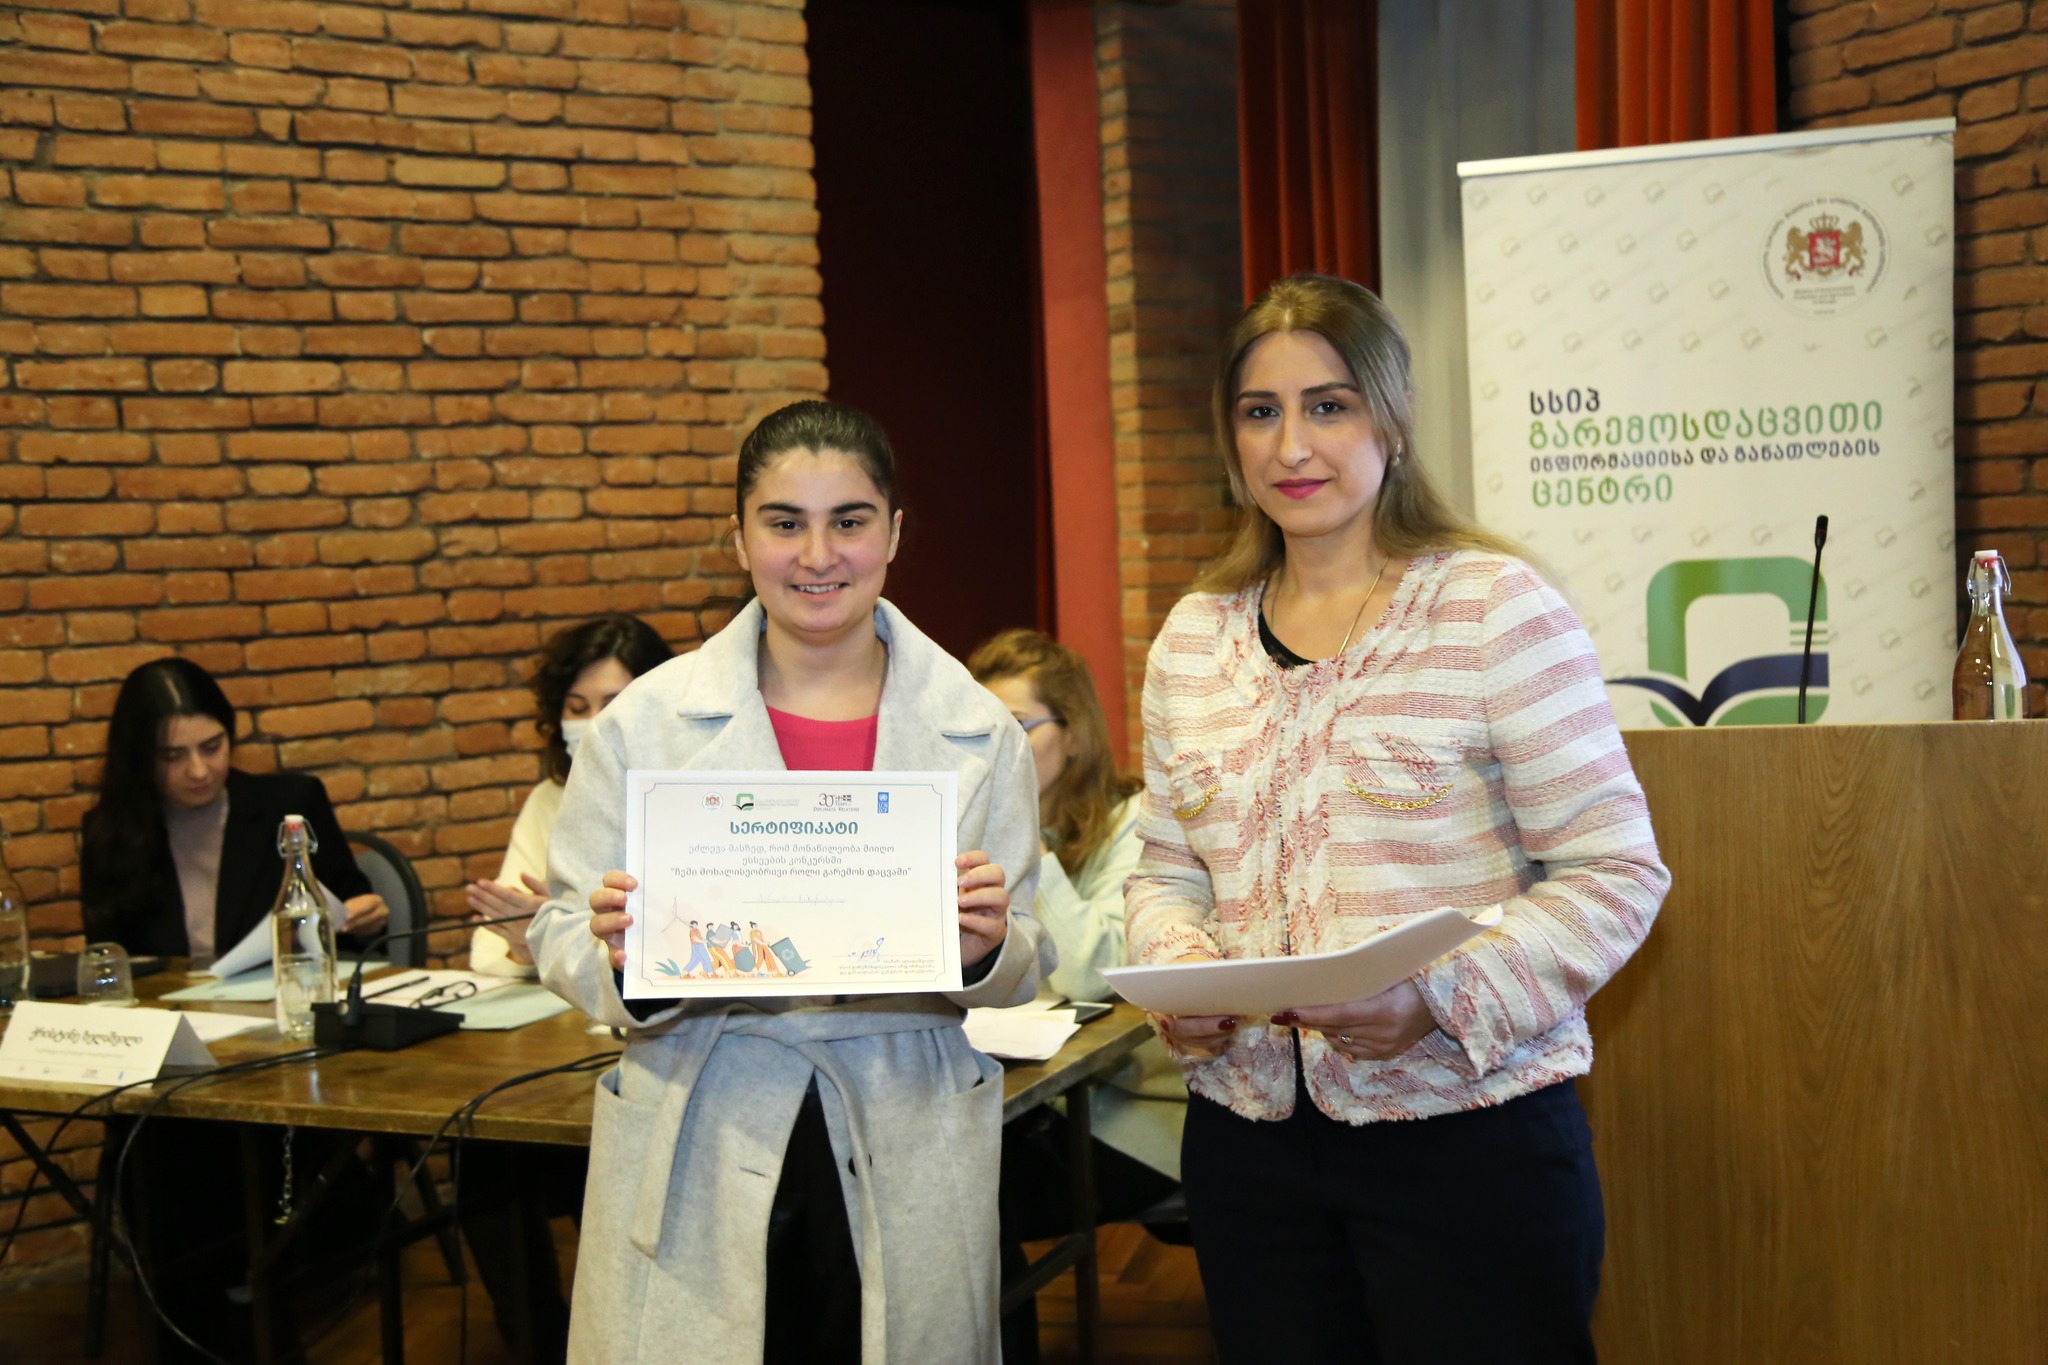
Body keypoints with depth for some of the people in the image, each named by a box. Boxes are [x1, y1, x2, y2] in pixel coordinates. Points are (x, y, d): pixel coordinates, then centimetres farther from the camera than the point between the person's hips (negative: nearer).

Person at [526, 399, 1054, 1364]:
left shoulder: (978, 733, 0)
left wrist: (988, 945, -15)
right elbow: (561, 940, 3)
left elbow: (1022, 971, 7)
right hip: (697, 1163, -1)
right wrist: (615, 952, -19)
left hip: (905, 1165, 1)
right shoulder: (646, 722, -3)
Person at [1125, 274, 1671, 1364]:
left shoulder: (1495, 606, -7)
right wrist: (1177, 971, -7)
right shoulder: (1192, 640, 8)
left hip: (1469, 1131, -4)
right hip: (1247, 1139, 5)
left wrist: (1440, 998, -22)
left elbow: (1613, 871, -9)